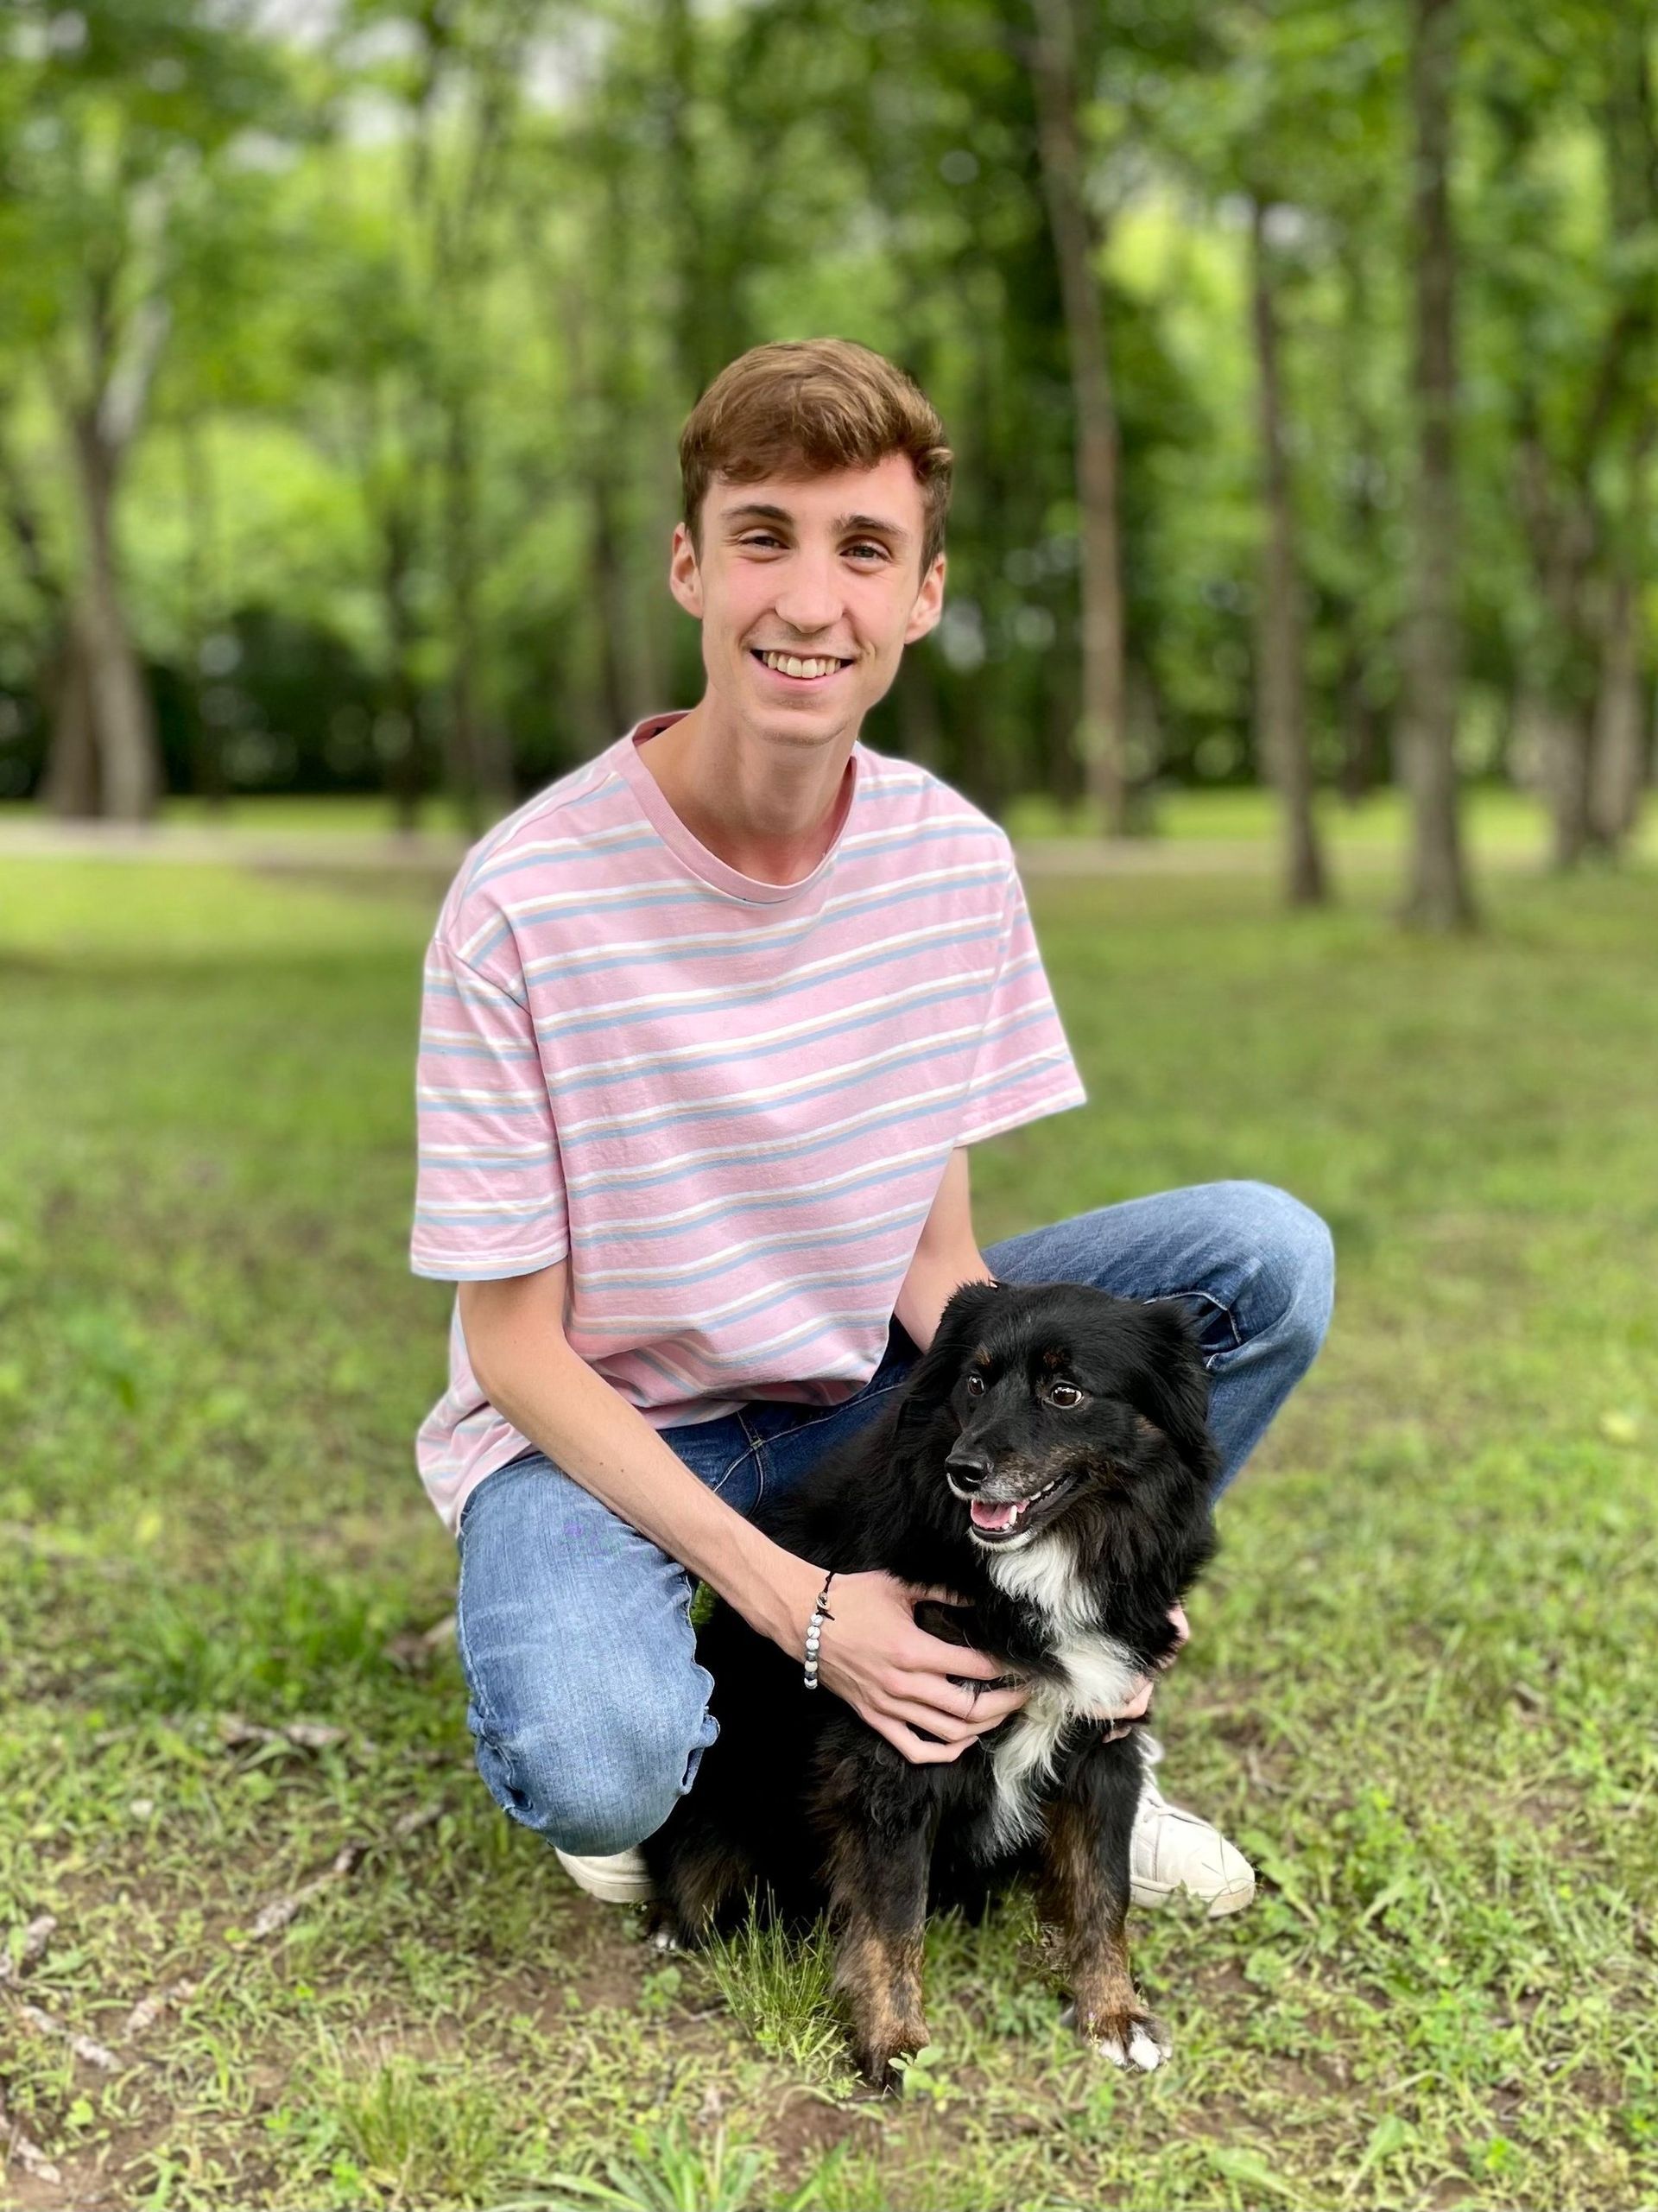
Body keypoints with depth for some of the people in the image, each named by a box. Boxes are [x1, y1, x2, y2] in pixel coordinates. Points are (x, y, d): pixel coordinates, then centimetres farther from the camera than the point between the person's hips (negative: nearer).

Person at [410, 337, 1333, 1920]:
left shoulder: (954, 860, -10)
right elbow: (516, 1346, -17)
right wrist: (791, 1600, -25)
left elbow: (937, 1257, -3)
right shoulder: (525, 903, -23)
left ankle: (1038, 1705, 2)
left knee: (1268, 1252, -13)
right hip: (599, 1424, -4)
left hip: (862, 1384, 5)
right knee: (597, 1774, -36)